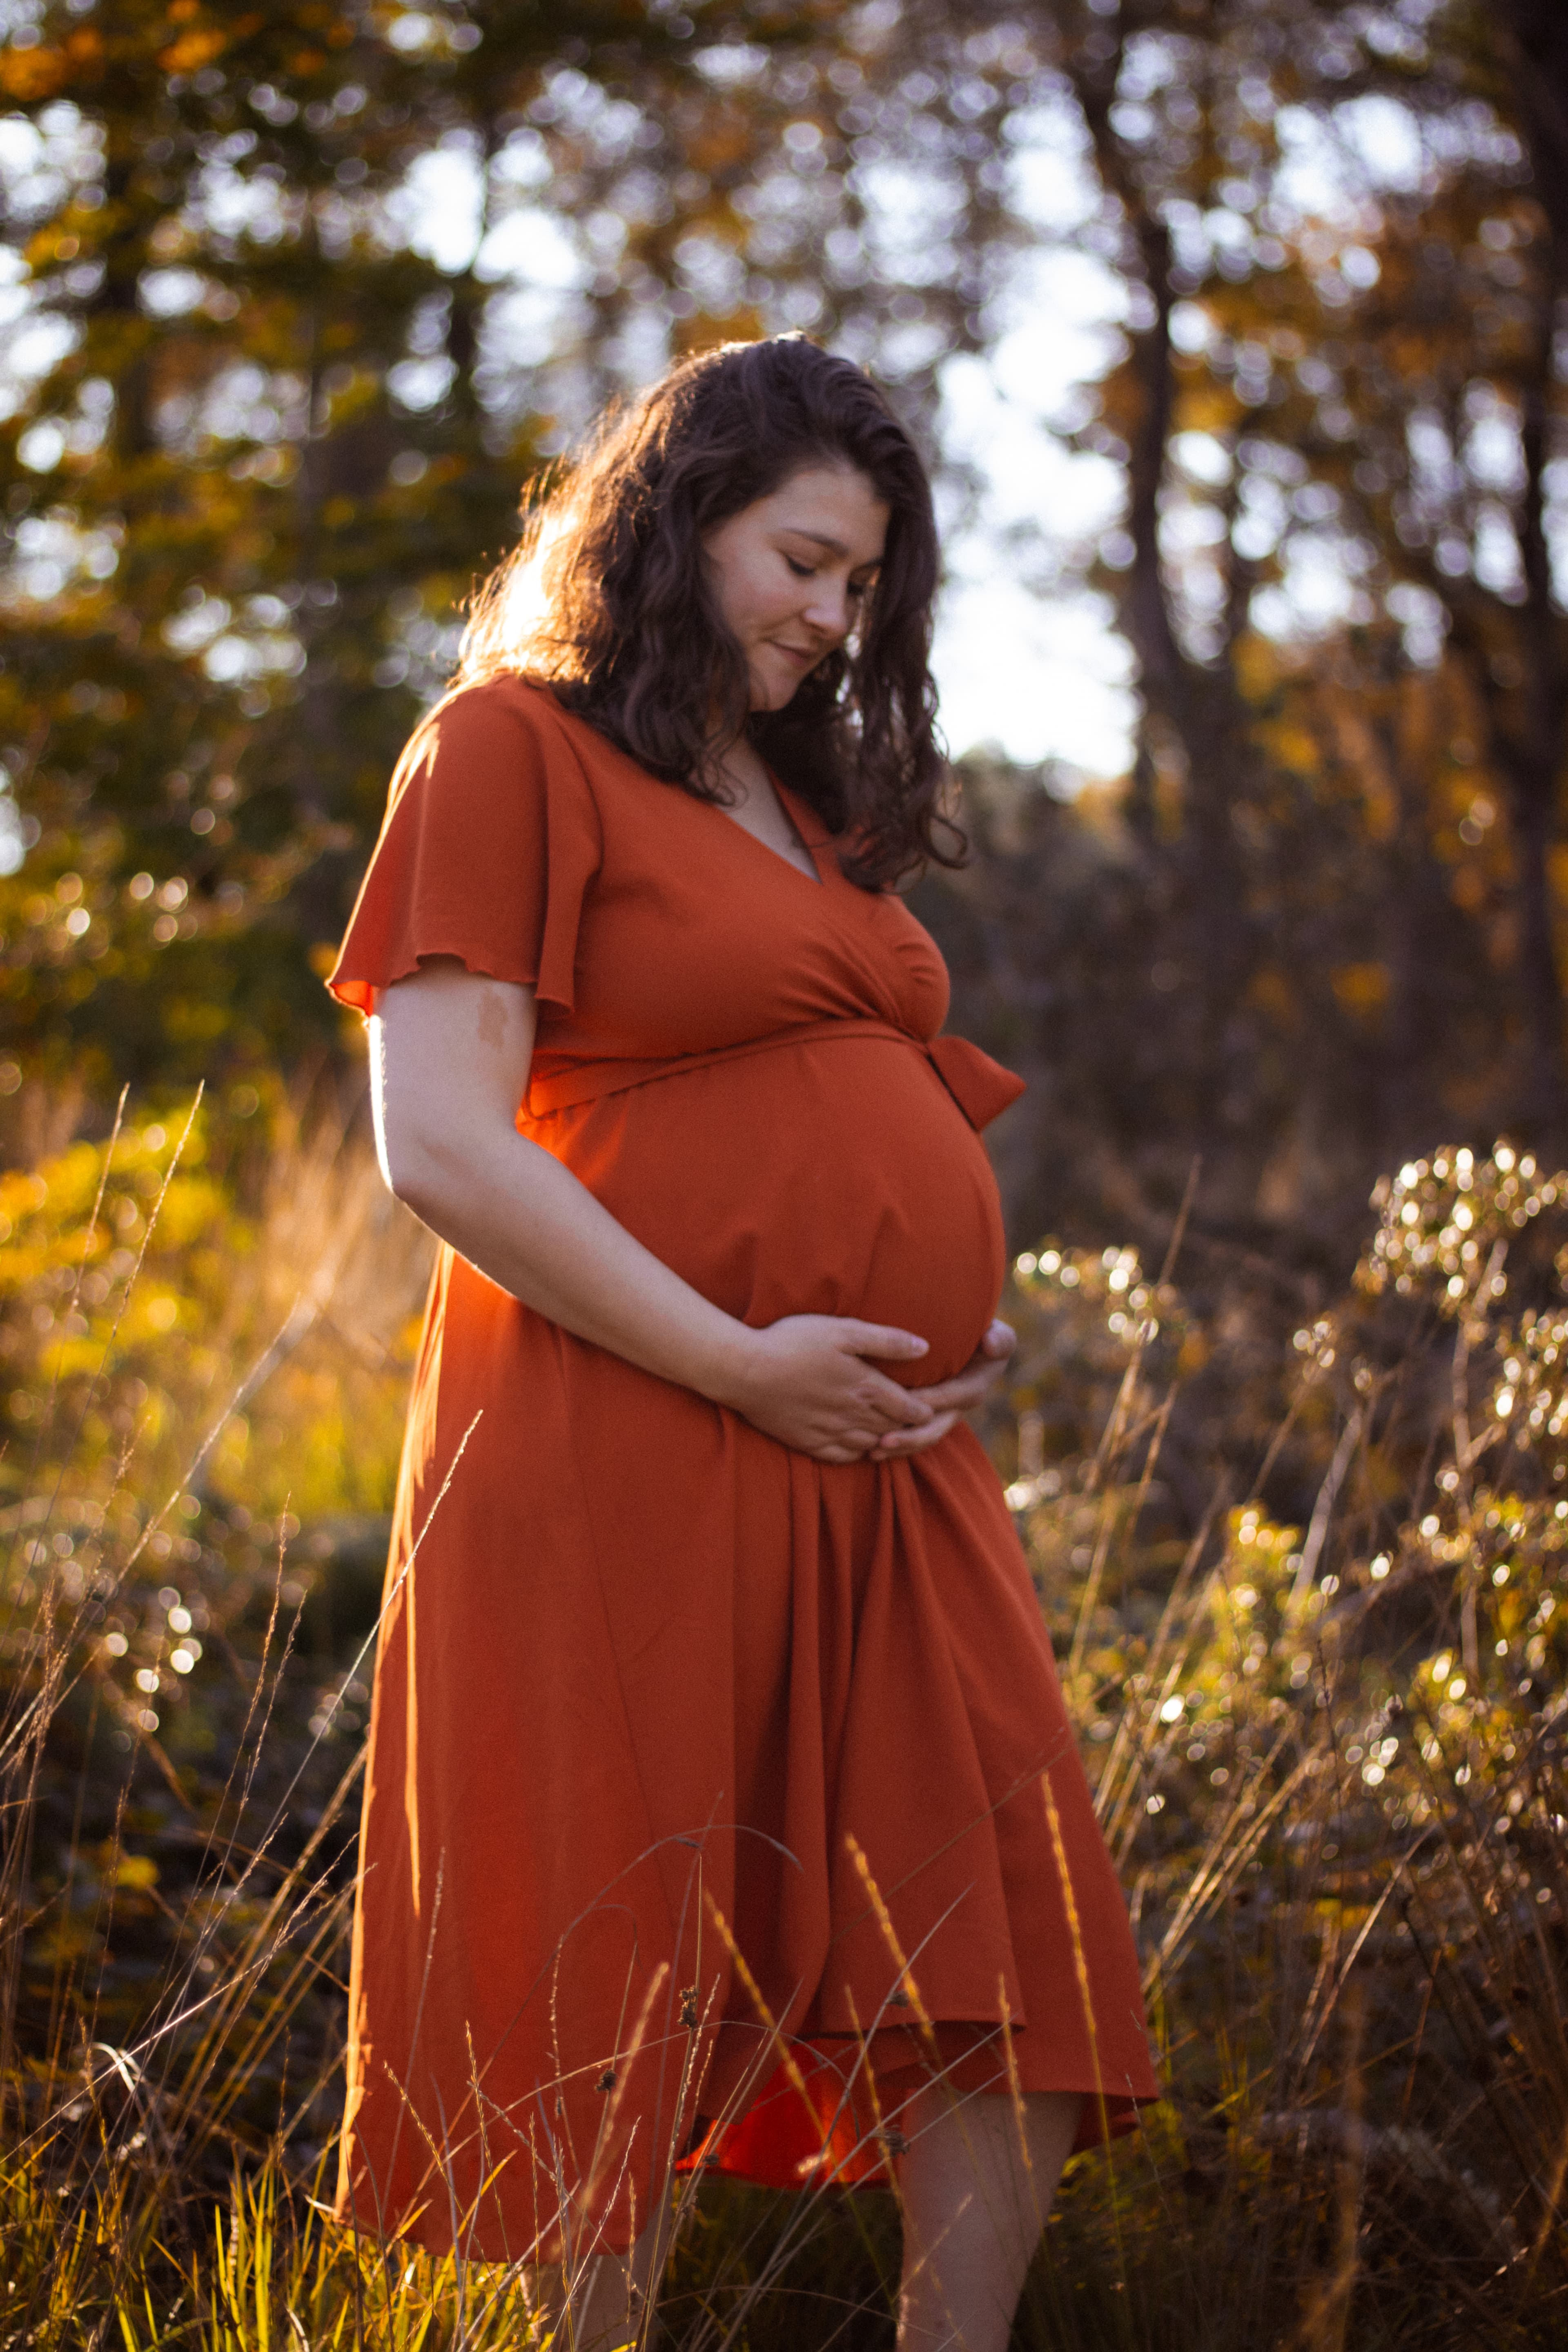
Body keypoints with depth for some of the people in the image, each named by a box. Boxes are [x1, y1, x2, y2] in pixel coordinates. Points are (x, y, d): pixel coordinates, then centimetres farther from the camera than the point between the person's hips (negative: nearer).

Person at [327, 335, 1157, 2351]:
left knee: (1016, 1978, 2)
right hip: (633, 1462, -8)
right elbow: (442, 1146, -13)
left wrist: (960, 1322, 12)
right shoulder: (512, 746, -3)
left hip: (879, 1461, 8)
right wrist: (740, 1366, -16)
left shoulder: (804, 796, 22)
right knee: (619, 2024, 1)